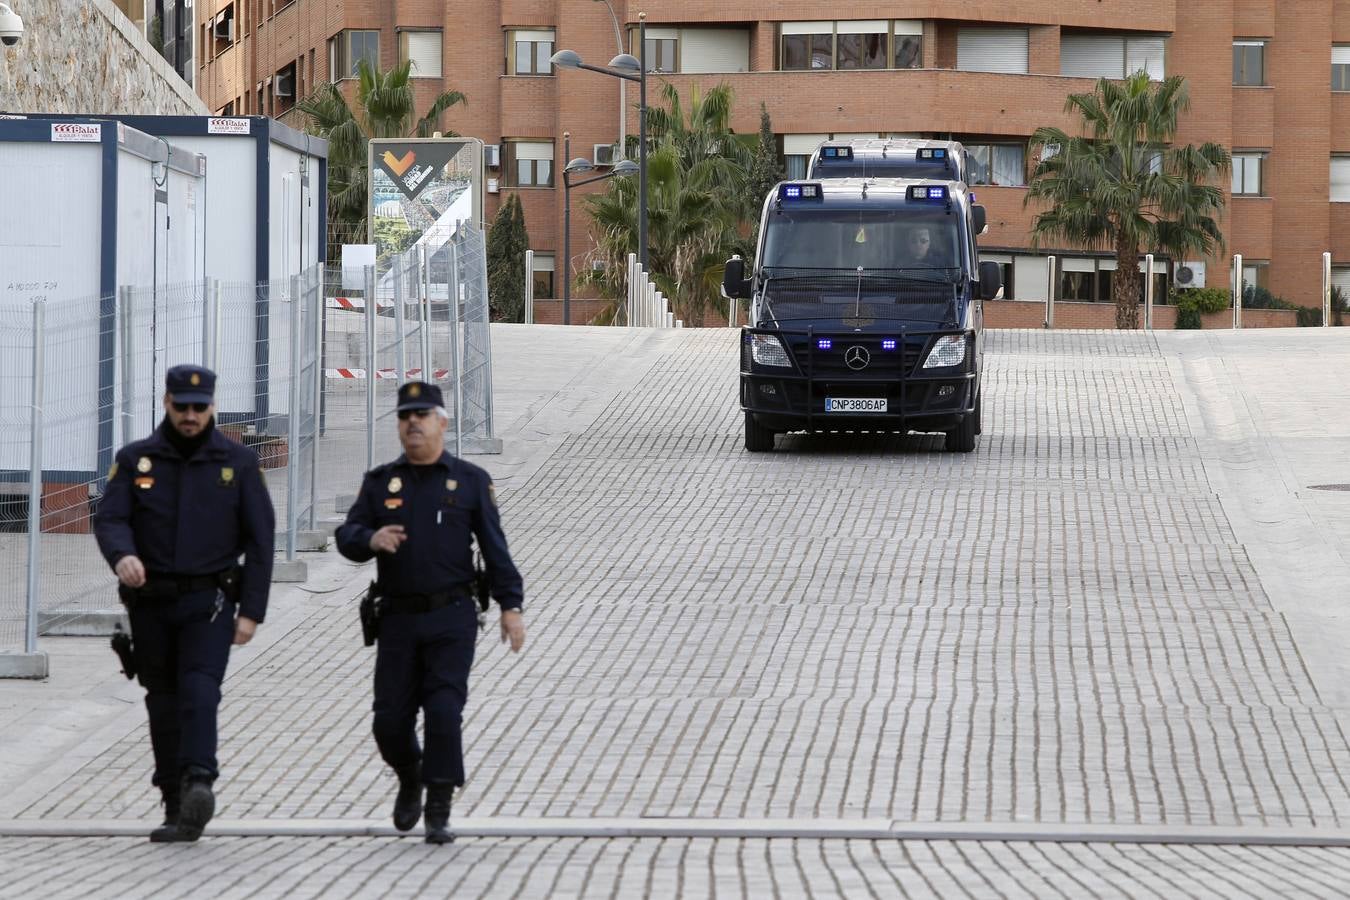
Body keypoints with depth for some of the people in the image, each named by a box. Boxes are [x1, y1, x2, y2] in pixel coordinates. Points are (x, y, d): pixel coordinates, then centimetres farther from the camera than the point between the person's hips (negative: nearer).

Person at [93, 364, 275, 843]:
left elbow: (260, 538, 1)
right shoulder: (135, 460, 4)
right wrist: (122, 556, -31)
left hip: (209, 602, -3)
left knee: (199, 690, -22)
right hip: (150, 603, 3)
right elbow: (109, 519, -7)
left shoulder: (238, 462, 1)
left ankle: (198, 783, -38)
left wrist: (251, 611, -5)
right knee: (163, 704, 7)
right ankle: (177, 811, 14)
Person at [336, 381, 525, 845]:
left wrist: (510, 605, -9)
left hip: (451, 619, -2)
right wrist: (371, 539, -22)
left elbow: (495, 547, 0)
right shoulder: (380, 482, 8)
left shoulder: (470, 481, 3)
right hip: (398, 619, 2)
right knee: (390, 719, 3)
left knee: (443, 712, -13)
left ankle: (438, 814, -6)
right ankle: (409, 781, 33)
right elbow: (346, 537, 1)